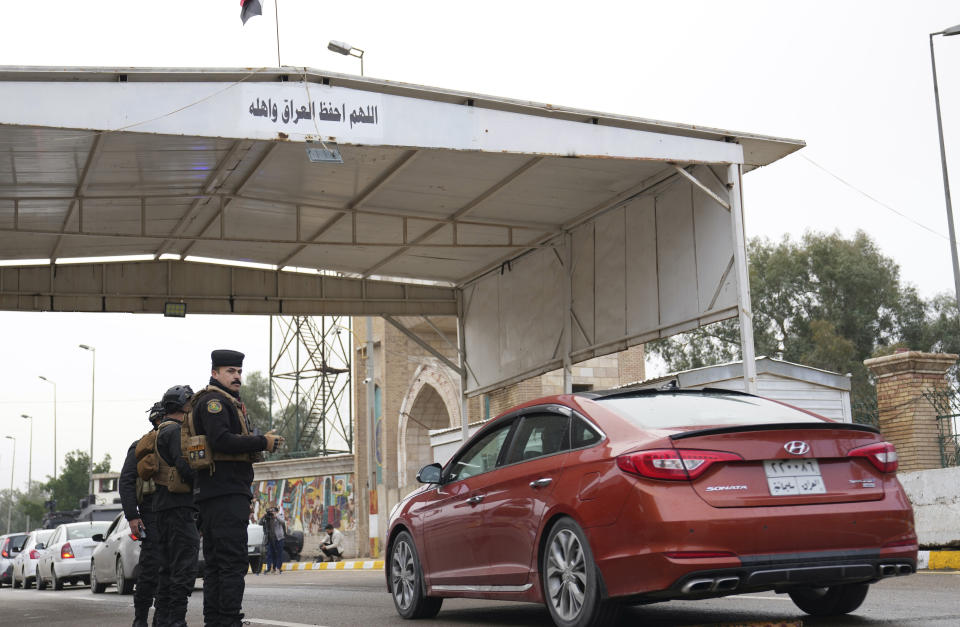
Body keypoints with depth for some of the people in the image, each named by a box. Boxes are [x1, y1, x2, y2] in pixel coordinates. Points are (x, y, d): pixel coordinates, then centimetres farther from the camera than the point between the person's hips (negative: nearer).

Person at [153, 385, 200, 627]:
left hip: (165, 507, 11)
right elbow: (185, 466, -22)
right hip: (178, 506, -11)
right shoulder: (175, 431, -10)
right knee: (184, 566, -12)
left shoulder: (163, 432, 23)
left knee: (169, 566, 13)